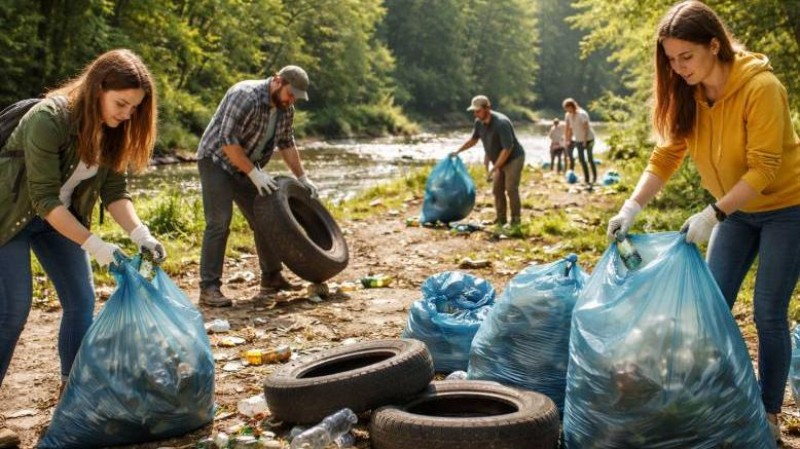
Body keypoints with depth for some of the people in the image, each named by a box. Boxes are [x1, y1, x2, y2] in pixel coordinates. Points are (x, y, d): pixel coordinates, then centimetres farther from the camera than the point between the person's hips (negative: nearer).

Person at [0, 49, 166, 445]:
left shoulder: (113, 129, -10)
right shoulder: (49, 118, -31)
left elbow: (114, 189, -8)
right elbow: (44, 198, -31)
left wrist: (140, 234, -24)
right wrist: (95, 245, -35)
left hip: (61, 216, 7)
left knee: (81, 300, 3)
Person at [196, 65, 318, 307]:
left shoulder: (286, 109, 0)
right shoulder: (245, 96, -26)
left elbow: (286, 143, 13)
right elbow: (228, 141, -29)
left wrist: (303, 178, 9)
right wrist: (254, 173, -28)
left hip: (246, 167, 8)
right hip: (216, 160, -8)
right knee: (219, 222, -16)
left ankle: (271, 278, 18)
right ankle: (209, 288, -14)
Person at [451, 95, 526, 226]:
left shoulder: (501, 123, -30)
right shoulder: (479, 122, -6)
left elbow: (507, 149, -30)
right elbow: (473, 140, 14)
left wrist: (493, 169, -27)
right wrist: (457, 151, 4)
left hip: (514, 158, -8)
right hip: (500, 161, 8)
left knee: (511, 189, -11)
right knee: (497, 189, 5)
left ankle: (515, 219, -2)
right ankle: (501, 218, 14)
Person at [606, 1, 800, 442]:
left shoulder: (760, 88, -27)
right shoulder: (686, 93, -8)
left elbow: (764, 169, -27)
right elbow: (666, 156, -7)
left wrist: (713, 214, -32)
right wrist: (632, 207, -19)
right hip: (735, 210, 6)